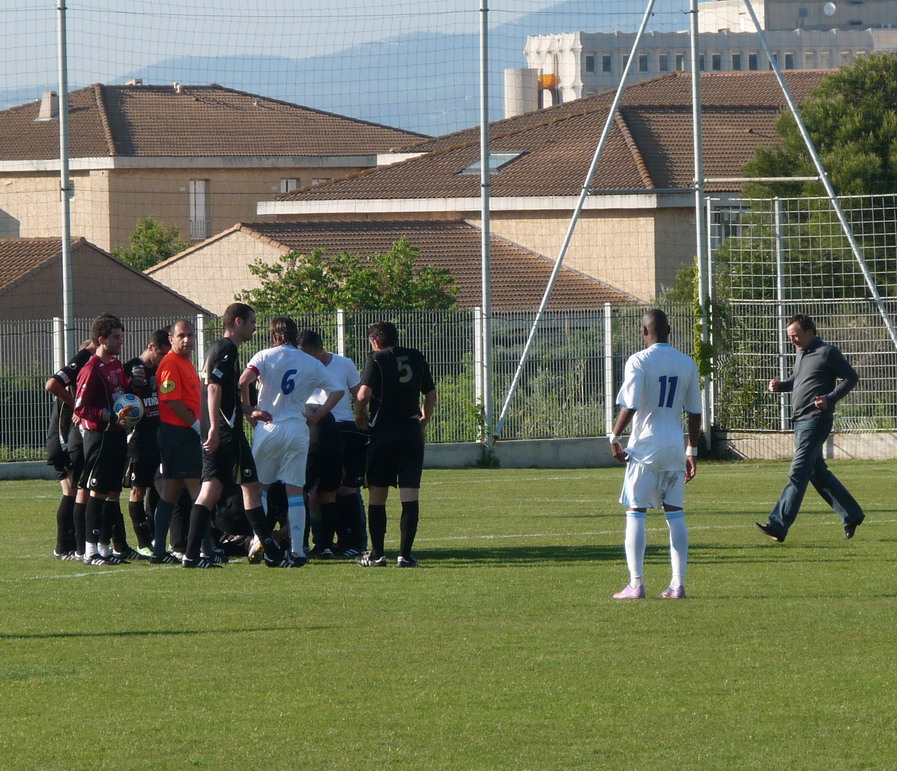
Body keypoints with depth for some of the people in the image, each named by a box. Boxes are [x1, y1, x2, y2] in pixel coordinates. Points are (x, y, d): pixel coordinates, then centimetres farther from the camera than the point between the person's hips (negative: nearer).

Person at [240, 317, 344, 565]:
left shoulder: (266, 356, -1)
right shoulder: (312, 364, 9)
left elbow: (243, 381, -16)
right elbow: (337, 391, 9)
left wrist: (248, 409, -5)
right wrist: (315, 418, 11)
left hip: (268, 429, -2)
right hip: (298, 430, 2)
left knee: (259, 487, 12)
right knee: (295, 491, 3)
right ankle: (297, 550, -2)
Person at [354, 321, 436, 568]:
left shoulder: (377, 359, -5)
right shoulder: (416, 358, 9)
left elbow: (364, 393, -17)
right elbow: (431, 393, 15)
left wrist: (360, 415, 0)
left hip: (383, 430, -3)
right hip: (412, 432, 3)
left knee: (377, 495, 8)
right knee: (410, 495, -1)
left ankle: (377, 554, 11)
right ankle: (405, 554, -6)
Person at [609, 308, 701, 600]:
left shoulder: (639, 361, -9)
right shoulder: (687, 363, 6)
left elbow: (630, 406, -16)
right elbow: (694, 412, 10)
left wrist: (614, 437, -3)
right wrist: (692, 451, 18)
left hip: (645, 447, -4)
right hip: (675, 448, 4)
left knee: (635, 513, 1)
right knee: (675, 515, 8)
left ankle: (635, 584, -4)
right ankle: (678, 584, 5)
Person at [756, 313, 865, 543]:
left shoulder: (827, 353, -8)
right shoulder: (801, 353, 17)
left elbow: (851, 377, -7)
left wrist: (830, 399, -19)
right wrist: (780, 386, 8)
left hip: (816, 420, -10)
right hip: (801, 421, 10)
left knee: (798, 474, -13)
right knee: (817, 473, 15)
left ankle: (778, 525, -19)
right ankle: (851, 514, 26)